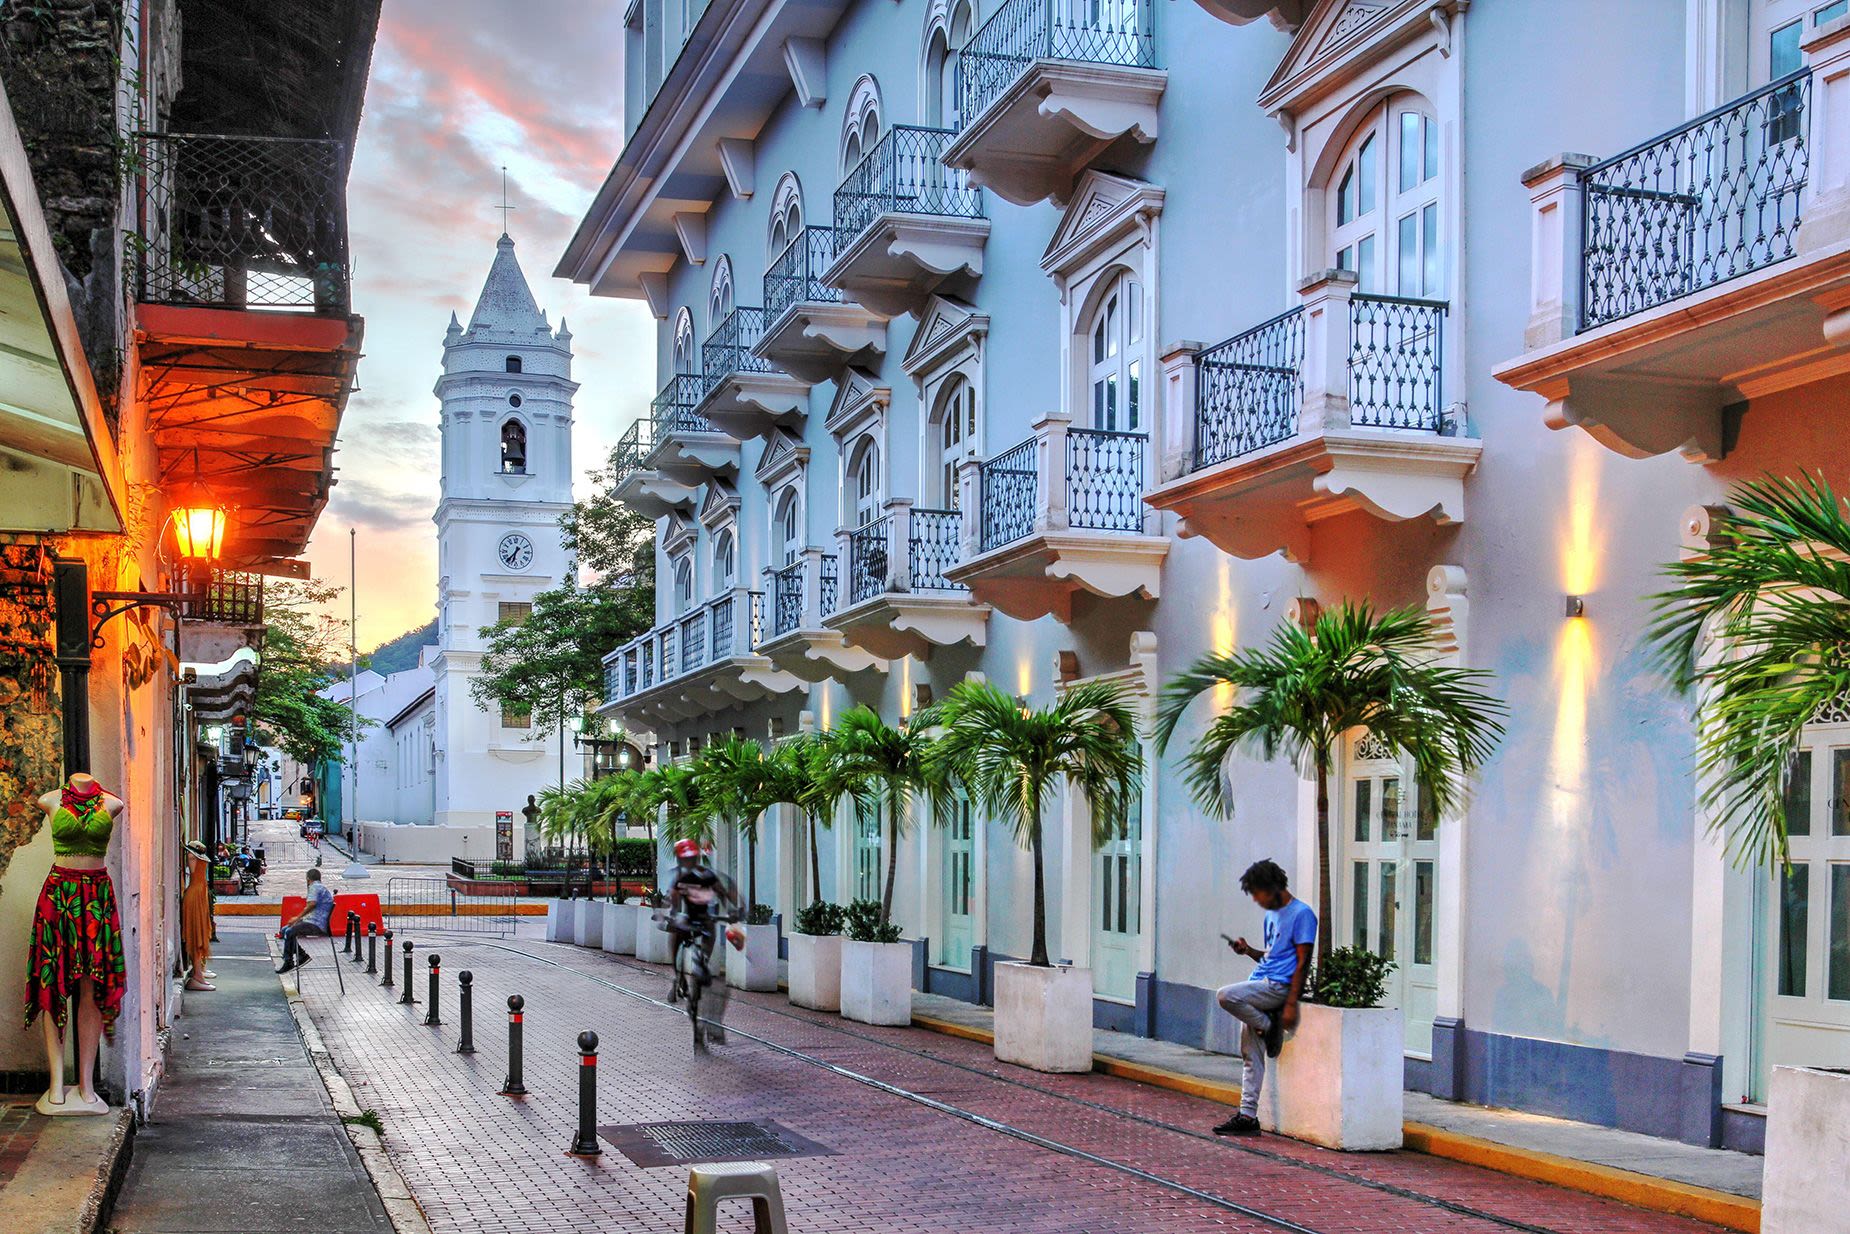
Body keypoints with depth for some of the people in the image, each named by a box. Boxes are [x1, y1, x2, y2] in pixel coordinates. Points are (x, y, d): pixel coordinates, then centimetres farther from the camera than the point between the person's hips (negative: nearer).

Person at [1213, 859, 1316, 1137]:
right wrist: (1249, 951, 7)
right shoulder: (1271, 915, 19)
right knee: (1250, 1055, 4)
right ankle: (1247, 1116, 7)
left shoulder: (1302, 914, -9)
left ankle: (1270, 1028, -7)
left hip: (1279, 986, -9)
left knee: (1226, 995, -28)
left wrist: (1291, 1005, -18)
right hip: (1261, 985, 9)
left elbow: (1302, 963, -13)